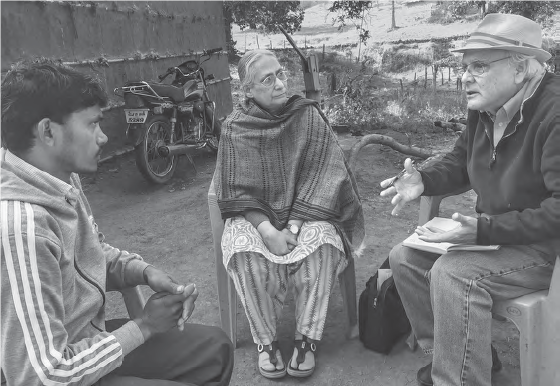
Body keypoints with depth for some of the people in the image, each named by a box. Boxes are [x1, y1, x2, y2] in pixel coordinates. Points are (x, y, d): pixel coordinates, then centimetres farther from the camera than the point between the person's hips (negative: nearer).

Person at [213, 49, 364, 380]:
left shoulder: (308, 115, -1)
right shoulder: (235, 127, -1)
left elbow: (322, 175, -8)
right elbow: (236, 191, -5)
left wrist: (294, 226, -19)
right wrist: (267, 230, -21)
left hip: (306, 212, 0)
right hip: (256, 215, 0)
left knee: (321, 244, -31)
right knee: (246, 254, -30)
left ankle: (308, 338, -12)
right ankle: (266, 340, -8)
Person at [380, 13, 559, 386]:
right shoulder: (485, 110, 2)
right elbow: (460, 161, 16)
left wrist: (486, 231, -34)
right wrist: (423, 180, -5)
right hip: (495, 231, 9)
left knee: (452, 273, -30)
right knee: (404, 257, 1)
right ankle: (459, 352, 10)